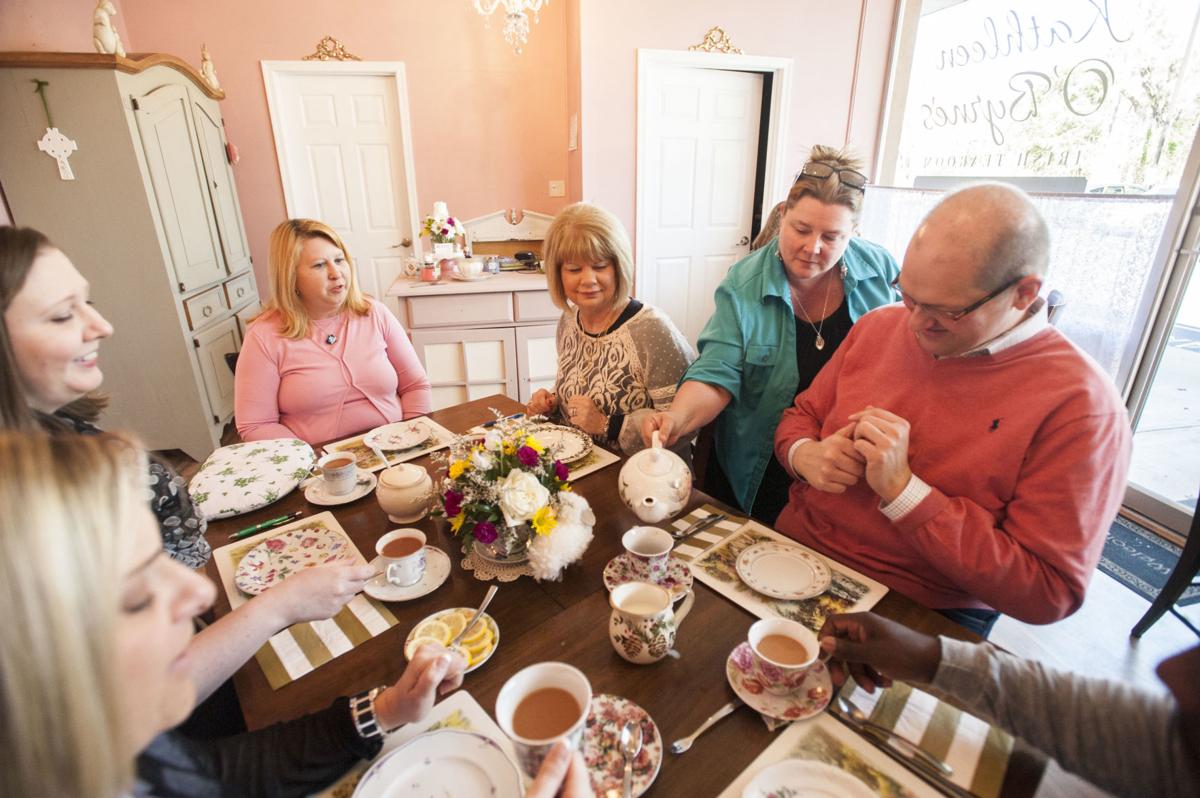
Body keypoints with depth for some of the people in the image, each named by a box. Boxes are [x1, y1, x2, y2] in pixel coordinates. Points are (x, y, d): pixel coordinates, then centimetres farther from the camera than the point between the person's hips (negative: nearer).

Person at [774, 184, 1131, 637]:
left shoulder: (1081, 407, -15)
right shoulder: (879, 326, 1)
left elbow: (1048, 594, -17)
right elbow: (802, 415, 12)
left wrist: (904, 490, -25)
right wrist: (804, 454, -12)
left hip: (916, 619, -2)